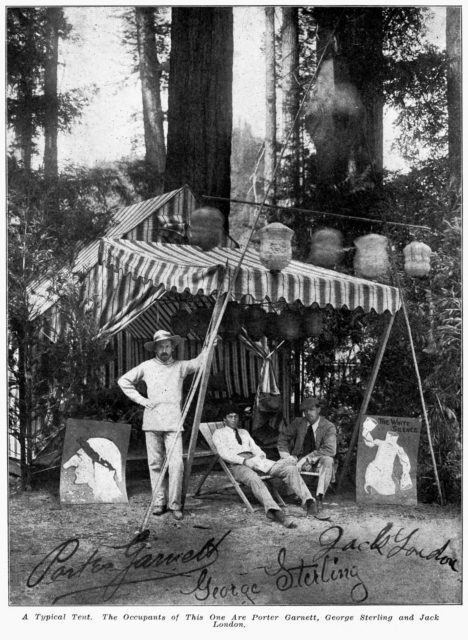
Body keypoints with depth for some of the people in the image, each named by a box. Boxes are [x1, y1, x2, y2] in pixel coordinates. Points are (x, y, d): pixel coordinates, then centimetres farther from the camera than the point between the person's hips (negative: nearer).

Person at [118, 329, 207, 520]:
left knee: (176, 463, -10)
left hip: (173, 423, -1)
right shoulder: (147, 366, 8)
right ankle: (159, 502, 14)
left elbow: (199, 362, -10)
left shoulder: (180, 366, 6)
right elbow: (124, 381, 16)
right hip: (152, 421, 1)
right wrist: (140, 399, 6)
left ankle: (175, 504, -1)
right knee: (155, 463, 4)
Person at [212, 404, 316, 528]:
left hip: (256, 460, 6)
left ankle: (307, 500, -36)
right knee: (253, 478, -43)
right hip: (238, 465, -6)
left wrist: (261, 455, -1)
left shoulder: (244, 432, 34)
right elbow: (223, 453, -1)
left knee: (289, 467, -18)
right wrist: (244, 460, -15)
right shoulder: (219, 433, 16)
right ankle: (273, 510, -64)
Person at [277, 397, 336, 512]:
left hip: (318, 460, -3)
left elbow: (330, 450, -25)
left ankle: (320, 498, -35)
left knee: (327, 460, -37)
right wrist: (286, 456, -6)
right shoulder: (298, 423, 1)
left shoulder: (329, 427, -11)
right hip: (300, 459, 3)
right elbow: (283, 437, 13)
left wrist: (306, 458, -30)